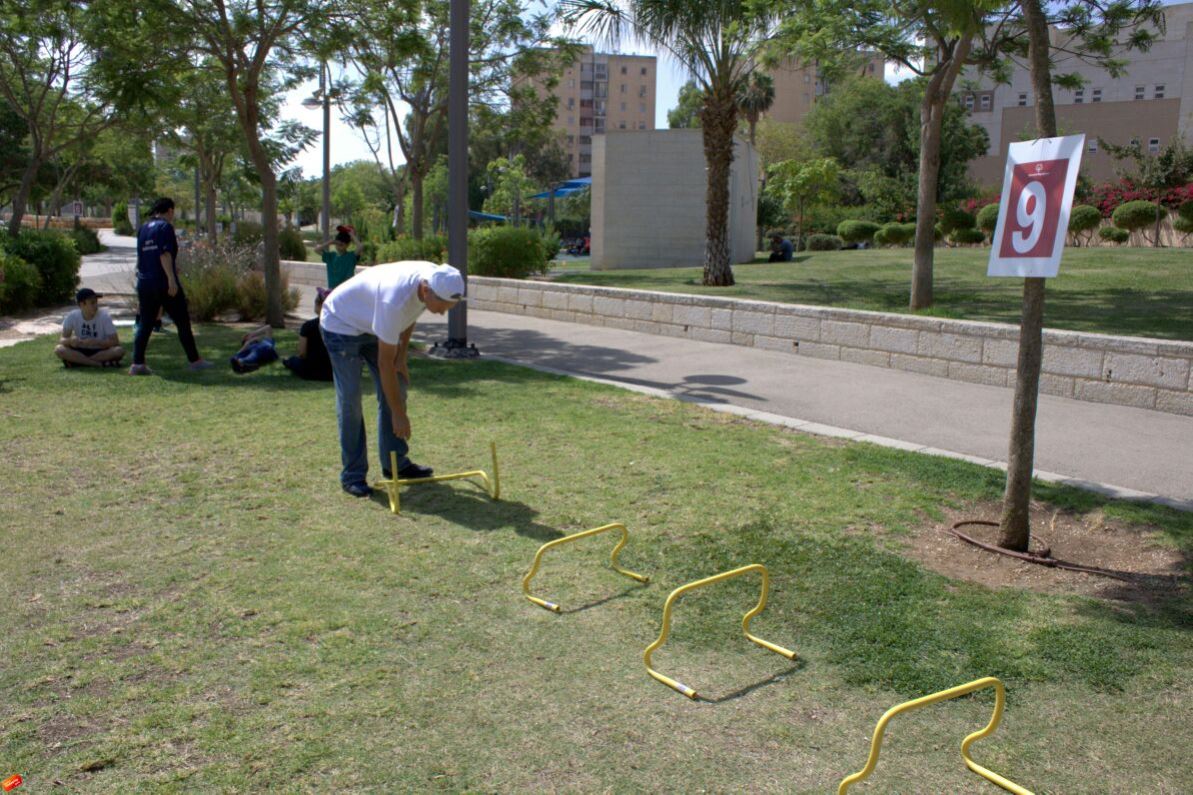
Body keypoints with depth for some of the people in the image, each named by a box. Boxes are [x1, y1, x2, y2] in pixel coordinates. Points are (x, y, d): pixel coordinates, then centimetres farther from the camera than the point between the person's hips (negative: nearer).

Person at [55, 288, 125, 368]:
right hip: (80, 351, 1)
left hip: (101, 352, -1)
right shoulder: (72, 316, -7)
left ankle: (78, 362, -23)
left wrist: (96, 342, -30)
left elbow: (115, 342, -14)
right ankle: (101, 364, -30)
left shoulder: (105, 316, -11)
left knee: (119, 351, -31)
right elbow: (62, 340, -9)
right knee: (59, 349, -26)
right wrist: (70, 340, -33)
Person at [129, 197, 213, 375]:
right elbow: (165, 254, -18)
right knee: (183, 322, 3)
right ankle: (194, 360, 8)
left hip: (144, 283, 7)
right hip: (164, 283, -7)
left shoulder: (143, 229, 16)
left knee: (145, 324, 7)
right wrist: (172, 279, -21)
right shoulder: (165, 227, -7)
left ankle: (137, 363, -1)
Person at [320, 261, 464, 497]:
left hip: (373, 325, 8)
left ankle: (396, 464, 13)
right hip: (340, 324, -8)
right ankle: (352, 475, -1)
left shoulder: (435, 278, -19)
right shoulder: (395, 298, -41)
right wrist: (399, 414, -28)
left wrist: (401, 358, -1)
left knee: (396, 388, 3)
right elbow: (385, 363, -33)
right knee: (350, 400, -11)